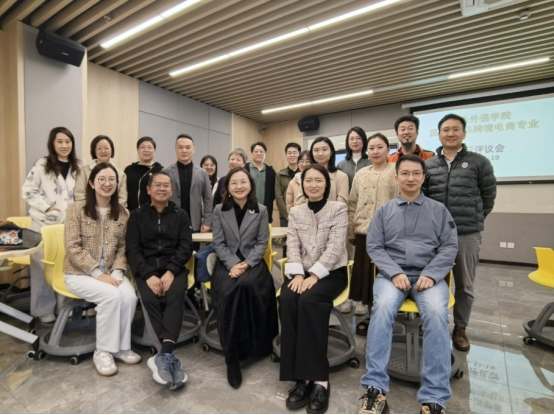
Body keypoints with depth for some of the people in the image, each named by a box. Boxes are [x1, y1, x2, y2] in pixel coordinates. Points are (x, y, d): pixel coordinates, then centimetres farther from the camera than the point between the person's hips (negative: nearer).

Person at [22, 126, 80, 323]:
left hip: (68, 223, 3)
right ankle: (44, 309, 18)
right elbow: (27, 191, -5)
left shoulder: (76, 168, 9)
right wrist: (47, 206, -14)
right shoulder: (42, 165, -2)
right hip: (44, 222, -3)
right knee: (43, 266, 4)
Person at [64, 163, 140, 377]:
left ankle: (121, 347, -2)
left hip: (110, 271, 3)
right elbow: (73, 249, -12)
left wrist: (117, 272, -14)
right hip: (80, 273, -3)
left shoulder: (121, 212, 4)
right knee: (112, 295, -30)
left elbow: (122, 248, 3)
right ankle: (103, 351, -8)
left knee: (130, 296, -26)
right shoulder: (77, 209, -6)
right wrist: (98, 274, -20)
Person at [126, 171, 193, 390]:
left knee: (175, 296, -30)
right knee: (150, 300, -29)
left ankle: (164, 355, -33)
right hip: (146, 269, 0)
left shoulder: (181, 215, 11)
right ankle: (169, 355, -26)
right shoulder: (137, 215, 11)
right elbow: (132, 250, 1)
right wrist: (149, 275, -16)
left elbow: (185, 247, 1)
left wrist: (170, 272, -16)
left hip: (174, 268, 0)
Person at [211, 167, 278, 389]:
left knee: (247, 285, -33)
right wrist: (233, 264, -15)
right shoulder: (219, 210, 6)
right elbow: (219, 243, 1)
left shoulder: (261, 210, 5)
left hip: (252, 262, 0)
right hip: (227, 263, 1)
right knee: (229, 292, -30)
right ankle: (232, 356, -18)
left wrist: (246, 264, -14)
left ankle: (254, 344, -13)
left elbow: (262, 243, 0)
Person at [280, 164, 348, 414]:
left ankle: (318, 379, -24)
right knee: (287, 299, -28)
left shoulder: (338, 209, 1)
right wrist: (298, 273, -15)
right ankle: (301, 377, -21)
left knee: (308, 299, -32)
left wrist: (314, 275, -21)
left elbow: (335, 247, -10)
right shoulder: (295, 212, 12)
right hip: (303, 272, 3)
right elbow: (293, 246, 2)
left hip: (331, 272, -3)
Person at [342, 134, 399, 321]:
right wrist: (351, 231, 10)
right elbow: (353, 204, 14)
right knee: (362, 270, 10)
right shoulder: (361, 174, 13)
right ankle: (362, 302, 28)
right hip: (363, 231, 5)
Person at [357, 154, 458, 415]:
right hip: (392, 274, 0)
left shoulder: (439, 210, 12)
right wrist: (395, 273, -11)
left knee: (436, 313, -31)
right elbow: (374, 247, 4)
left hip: (429, 275, 1)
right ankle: (375, 389, -24)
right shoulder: (384, 211, 11)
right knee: (382, 308, -31)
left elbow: (450, 247, 5)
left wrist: (431, 274, -12)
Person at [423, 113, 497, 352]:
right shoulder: (428, 165, 6)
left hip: (468, 234, -1)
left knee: (465, 285, 10)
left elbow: (488, 195, 7)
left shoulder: (479, 162, 2)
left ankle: (460, 329, 27)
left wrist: (475, 219, 8)